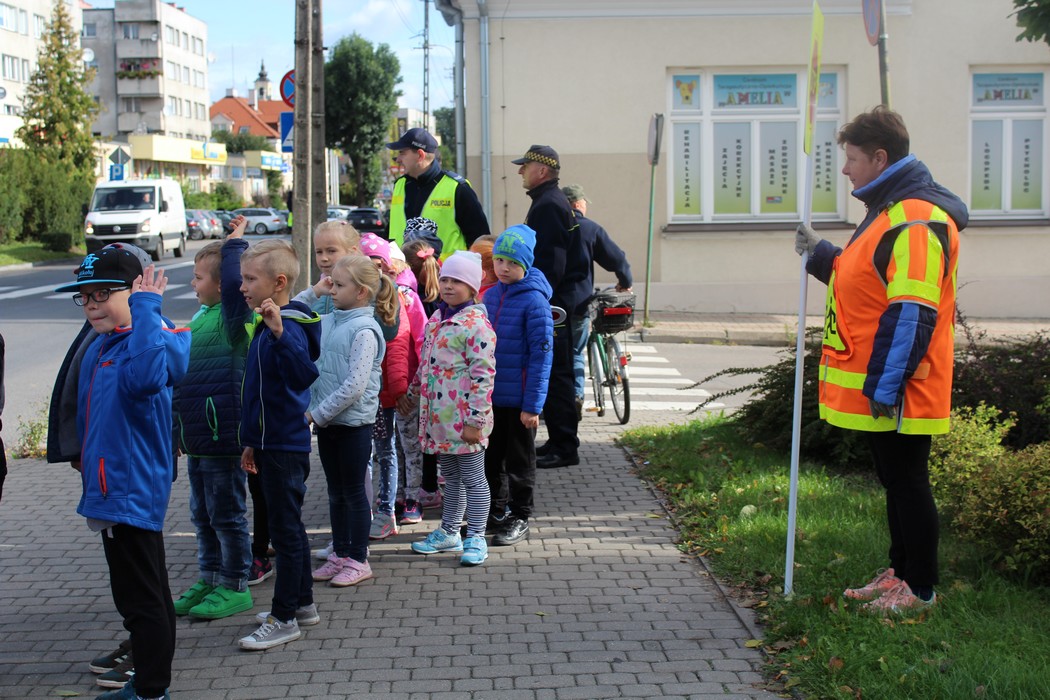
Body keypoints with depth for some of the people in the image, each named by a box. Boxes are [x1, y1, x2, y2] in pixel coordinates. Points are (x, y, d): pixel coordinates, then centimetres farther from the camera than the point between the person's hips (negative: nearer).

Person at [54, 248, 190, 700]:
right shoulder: (99, 348, 11)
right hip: (115, 489, 10)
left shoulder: (149, 340, -18)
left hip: (130, 490, -10)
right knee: (149, 592, 20)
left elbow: (145, 376, -42)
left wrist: (145, 309, -36)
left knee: (140, 598, -3)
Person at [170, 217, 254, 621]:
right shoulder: (201, 317, 13)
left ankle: (235, 587, 12)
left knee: (226, 514, 1)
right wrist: (179, 431, 24)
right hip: (198, 436, 9)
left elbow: (234, 283, -37)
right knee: (203, 515, 17)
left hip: (222, 436, -9)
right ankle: (209, 580, 29)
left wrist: (234, 243, -23)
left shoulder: (230, 317, -13)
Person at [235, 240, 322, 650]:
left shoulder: (289, 328, -20)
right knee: (289, 525, 18)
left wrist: (279, 333, -49)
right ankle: (303, 602, 30)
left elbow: (304, 375, -39)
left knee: (285, 529, -2)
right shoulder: (266, 325, 12)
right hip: (274, 442, 10)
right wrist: (252, 443, 24)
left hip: (284, 446, -10)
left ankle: (284, 618, 6)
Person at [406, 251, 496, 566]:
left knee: (473, 479, 3)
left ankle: (476, 539, 12)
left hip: (463, 419, -8)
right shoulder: (437, 318, 11)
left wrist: (474, 420, -21)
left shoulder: (476, 324, -16)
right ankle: (448, 532, 29)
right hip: (437, 416, 8)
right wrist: (414, 394, 24)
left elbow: (483, 375, -19)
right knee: (451, 477, 19)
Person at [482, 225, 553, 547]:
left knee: (519, 460, 7)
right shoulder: (490, 296, 5)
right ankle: (497, 510, 33)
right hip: (489, 394, 6)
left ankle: (520, 518, 20)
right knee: (492, 456, 17)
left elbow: (541, 354, -16)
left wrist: (533, 404, -19)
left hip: (519, 398, -6)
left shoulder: (534, 300, -15)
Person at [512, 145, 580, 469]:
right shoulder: (547, 202, 18)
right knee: (553, 374, 15)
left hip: (550, 307, -11)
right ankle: (559, 441, 22)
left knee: (554, 375, -6)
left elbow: (550, 263, -23)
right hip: (549, 304, 11)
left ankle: (564, 448, -1)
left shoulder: (549, 205, -16)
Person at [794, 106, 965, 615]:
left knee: (907, 482, 0)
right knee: (895, 480, 17)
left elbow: (912, 314, -25)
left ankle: (919, 588, 11)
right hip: (879, 387, 10)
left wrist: (885, 386, -25)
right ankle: (900, 573, 28)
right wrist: (820, 255, 17)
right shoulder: (888, 211, 15)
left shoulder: (916, 221, -20)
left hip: (896, 391, -10)